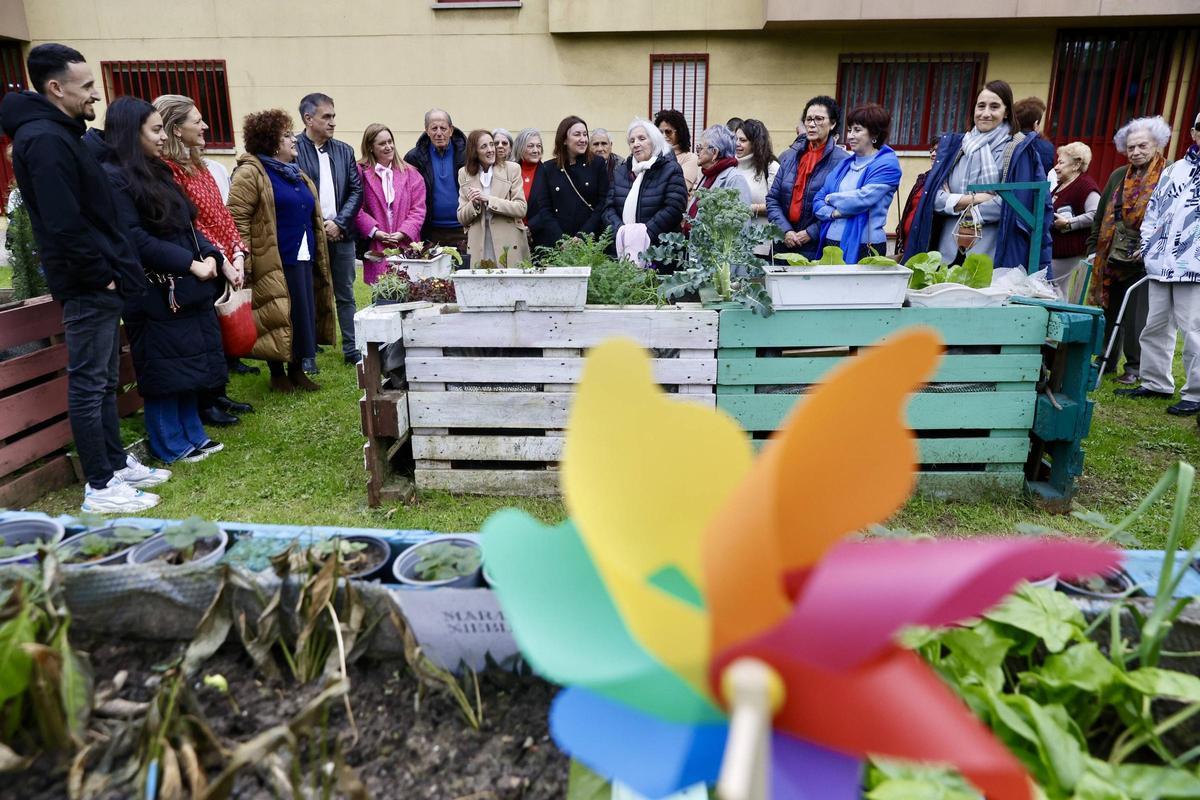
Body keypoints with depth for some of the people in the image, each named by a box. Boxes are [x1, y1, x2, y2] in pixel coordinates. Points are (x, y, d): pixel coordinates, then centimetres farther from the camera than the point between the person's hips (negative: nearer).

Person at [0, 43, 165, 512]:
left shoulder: (58, 133, 16)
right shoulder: (44, 140, -16)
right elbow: (64, 225, -23)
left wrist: (112, 270, 13)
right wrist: (101, 275, -15)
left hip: (97, 282, 10)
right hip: (87, 285, -10)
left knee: (104, 381, 16)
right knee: (88, 385, -3)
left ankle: (117, 465, 28)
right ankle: (100, 487, 6)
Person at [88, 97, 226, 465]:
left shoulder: (156, 172, 15)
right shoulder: (114, 178, -12)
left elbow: (188, 224, 15)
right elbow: (136, 240, -18)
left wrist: (211, 256, -3)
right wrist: (191, 264, -17)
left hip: (189, 288, 8)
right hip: (155, 294, -8)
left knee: (190, 364, 14)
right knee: (165, 370, 2)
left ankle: (193, 435, 26)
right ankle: (171, 446, 15)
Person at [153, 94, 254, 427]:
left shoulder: (197, 164, 13)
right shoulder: (168, 168, -15)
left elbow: (222, 213, 10)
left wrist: (237, 254, -1)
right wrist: (221, 261, -18)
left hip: (225, 265, 9)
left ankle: (218, 395, 28)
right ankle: (205, 405, 14)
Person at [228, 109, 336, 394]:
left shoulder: (296, 173, 17)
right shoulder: (250, 173, -9)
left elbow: (312, 217, 25)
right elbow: (238, 219, -15)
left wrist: (317, 251, 20)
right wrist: (244, 263, -21)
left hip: (304, 258, 8)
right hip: (274, 262, -8)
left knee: (304, 315, 10)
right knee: (277, 318, 0)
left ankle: (297, 370, 23)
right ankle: (277, 374, 14)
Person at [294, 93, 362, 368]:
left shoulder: (344, 150, 10)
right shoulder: (292, 149, -4)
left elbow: (356, 191, 5)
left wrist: (339, 223, -7)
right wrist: (316, 227, -11)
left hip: (340, 233, 4)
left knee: (345, 295, 9)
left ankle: (352, 350, 17)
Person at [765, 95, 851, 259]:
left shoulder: (842, 161, -6)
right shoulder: (789, 156, 10)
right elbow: (772, 198, 7)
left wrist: (810, 233, -14)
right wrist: (786, 231, -6)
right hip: (783, 244, 4)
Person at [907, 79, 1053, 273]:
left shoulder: (1018, 150, 1)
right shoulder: (953, 144, 11)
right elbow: (933, 196, 3)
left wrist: (955, 203, -7)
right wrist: (973, 199, -11)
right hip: (948, 251, 3)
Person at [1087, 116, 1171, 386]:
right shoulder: (1118, 176, 12)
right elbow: (1101, 215, 16)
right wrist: (1094, 247, 11)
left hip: (1142, 262, -5)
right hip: (1112, 258, 5)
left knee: (1136, 317, -1)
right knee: (1108, 311, 11)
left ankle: (1134, 368, 12)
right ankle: (1106, 361, 24)